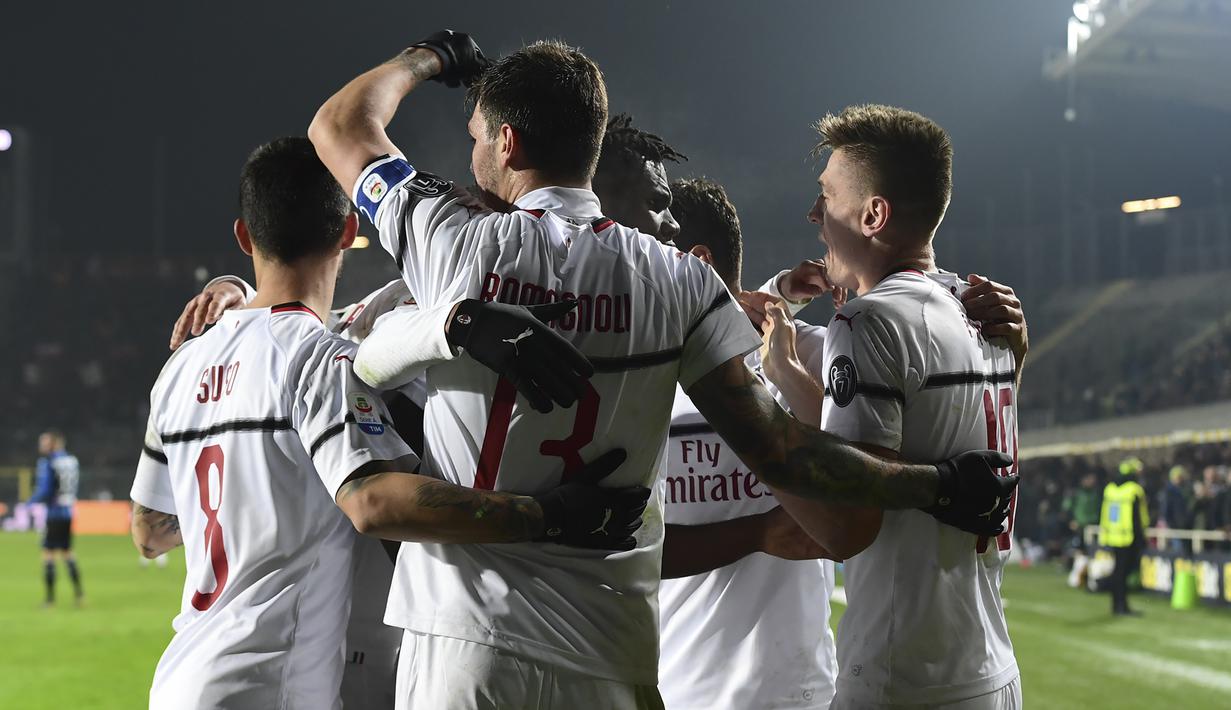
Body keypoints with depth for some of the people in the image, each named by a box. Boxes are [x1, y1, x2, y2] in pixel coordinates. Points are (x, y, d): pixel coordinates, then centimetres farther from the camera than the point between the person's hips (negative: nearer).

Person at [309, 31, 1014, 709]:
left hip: (464, 641, -2)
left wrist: (430, 58, 34)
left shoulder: (460, 244, -3)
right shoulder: (677, 282, 2)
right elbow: (778, 450, -3)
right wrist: (943, 486, 7)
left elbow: (340, 124, 15)